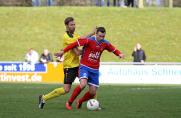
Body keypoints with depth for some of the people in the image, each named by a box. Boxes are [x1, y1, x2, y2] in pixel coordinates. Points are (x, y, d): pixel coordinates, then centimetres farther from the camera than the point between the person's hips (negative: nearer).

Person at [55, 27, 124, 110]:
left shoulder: (105, 44, 1)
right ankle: (69, 102, -11)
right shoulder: (89, 41, -15)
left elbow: (114, 50, 15)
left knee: (92, 93, 2)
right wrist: (63, 51, -14)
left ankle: (80, 102, 32)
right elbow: (75, 44, -13)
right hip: (85, 66, -5)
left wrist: (119, 54, -7)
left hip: (95, 69, 5)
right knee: (83, 84, -29)